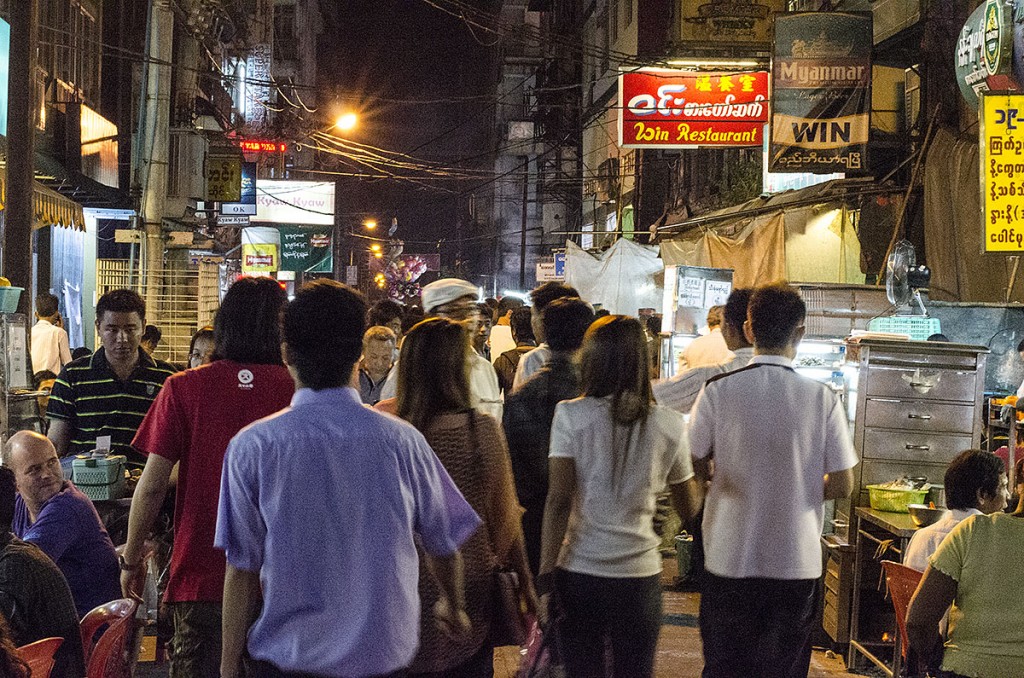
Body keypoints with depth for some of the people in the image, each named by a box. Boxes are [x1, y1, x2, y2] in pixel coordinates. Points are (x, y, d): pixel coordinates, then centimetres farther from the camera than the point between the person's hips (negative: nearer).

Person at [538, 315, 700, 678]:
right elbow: (689, 509, 9)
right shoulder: (669, 424, 0)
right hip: (640, 576, 1)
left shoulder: (570, 416, -6)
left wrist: (545, 576, -9)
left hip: (579, 573, -1)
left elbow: (558, 500, -11)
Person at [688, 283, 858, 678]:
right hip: (796, 562, 0)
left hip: (729, 560, 0)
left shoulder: (717, 391, -9)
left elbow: (696, 468, -2)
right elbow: (842, 486, -5)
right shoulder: (823, 399, -8)